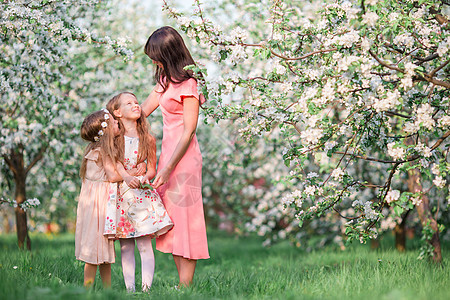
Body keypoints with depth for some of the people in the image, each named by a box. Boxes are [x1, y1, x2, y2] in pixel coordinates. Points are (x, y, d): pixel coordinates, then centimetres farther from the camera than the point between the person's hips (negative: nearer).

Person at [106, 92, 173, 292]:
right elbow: (116, 163, -4)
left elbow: (152, 170, 8)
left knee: (144, 244, -8)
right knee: (125, 247, 3)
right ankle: (129, 289, 6)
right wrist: (128, 178, -22)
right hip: (120, 195, 0)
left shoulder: (148, 140, 6)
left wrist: (143, 178, -14)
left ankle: (146, 288, -10)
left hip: (142, 195, 0)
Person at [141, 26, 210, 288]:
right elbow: (142, 111, 21)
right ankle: (183, 283, 17)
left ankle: (185, 288, 0)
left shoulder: (187, 84, -14)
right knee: (172, 221, 10)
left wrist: (168, 168, -17)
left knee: (184, 221, -5)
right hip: (169, 151, 9)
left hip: (184, 158, -9)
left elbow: (189, 131, -16)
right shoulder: (166, 79, 12)